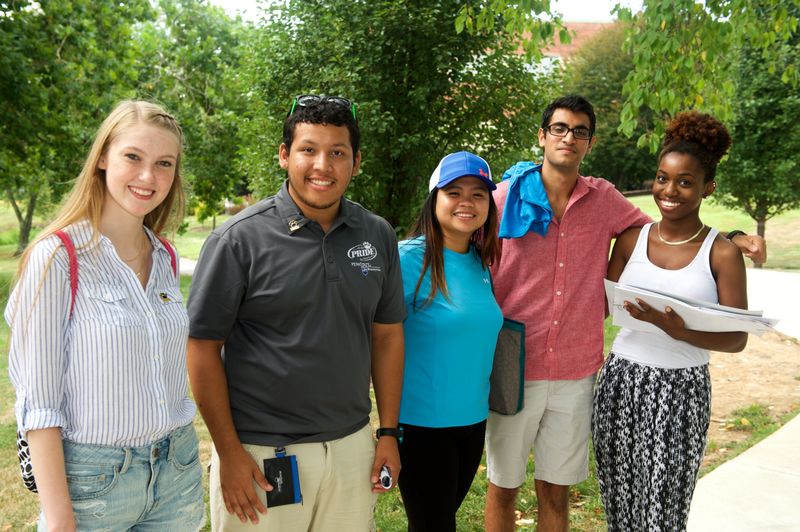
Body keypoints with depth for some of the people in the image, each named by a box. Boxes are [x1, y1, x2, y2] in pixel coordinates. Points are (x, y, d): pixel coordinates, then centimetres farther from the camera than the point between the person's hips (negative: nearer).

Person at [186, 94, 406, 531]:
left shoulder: (378, 236, 1)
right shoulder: (239, 239, -11)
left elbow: (387, 335, 7)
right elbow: (204, 348, -9)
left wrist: (389, 433, 5)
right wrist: (229, 453, -11)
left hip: (351, 446, 4)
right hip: (261, 452, -3)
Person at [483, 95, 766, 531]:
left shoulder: (603, 199, 2)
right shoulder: (507, 197, -6)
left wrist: (732, 237, -1)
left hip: (576, 375, 2)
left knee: (556, 491, 15)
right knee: (504, 486, 12)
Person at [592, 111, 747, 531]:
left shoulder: (722, 253, -6)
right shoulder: (631, 239, 4)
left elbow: (737, 338, -9)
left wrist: (678, 330, -26)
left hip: (680, 391, -3)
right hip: (621, 382, 3)